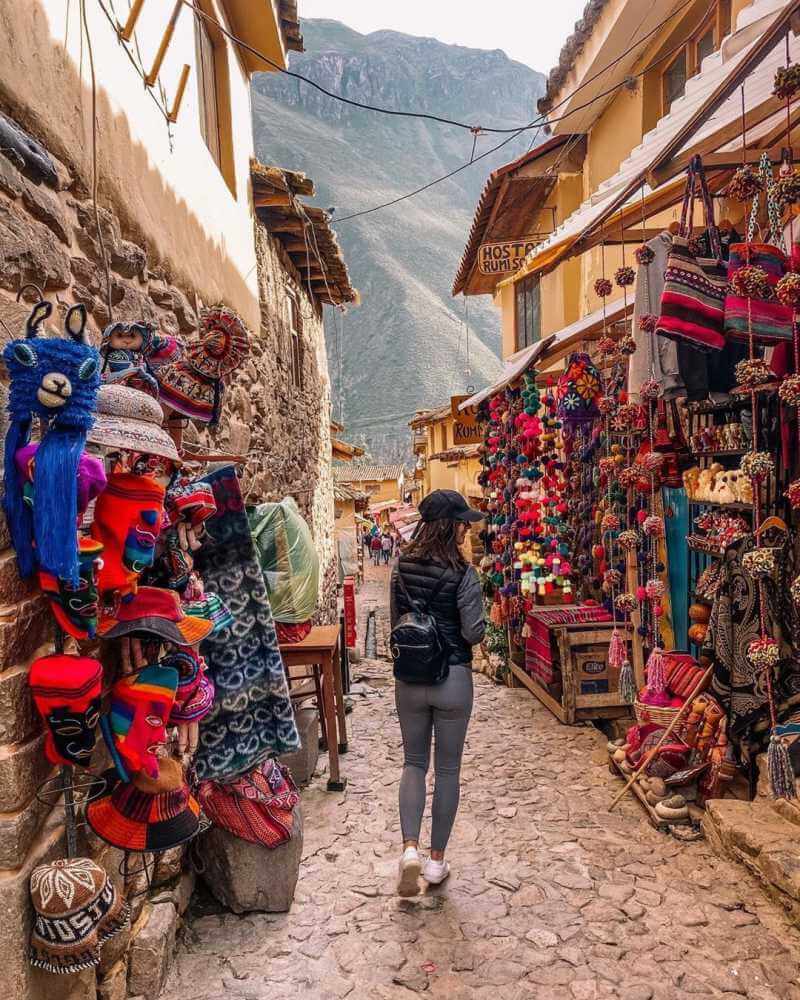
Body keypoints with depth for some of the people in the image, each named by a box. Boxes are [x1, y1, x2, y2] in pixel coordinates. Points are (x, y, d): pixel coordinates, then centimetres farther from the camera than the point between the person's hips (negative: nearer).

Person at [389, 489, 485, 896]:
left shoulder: (401, 566, -2)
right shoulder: (462, 572, -15)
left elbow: (395, 621, 6)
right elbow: (474, 632, -16)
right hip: (453, 678, -3)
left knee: (414, 762, 18)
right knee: (448, 769, 13)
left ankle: (410, 848, 4)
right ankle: (437, 859, 23)